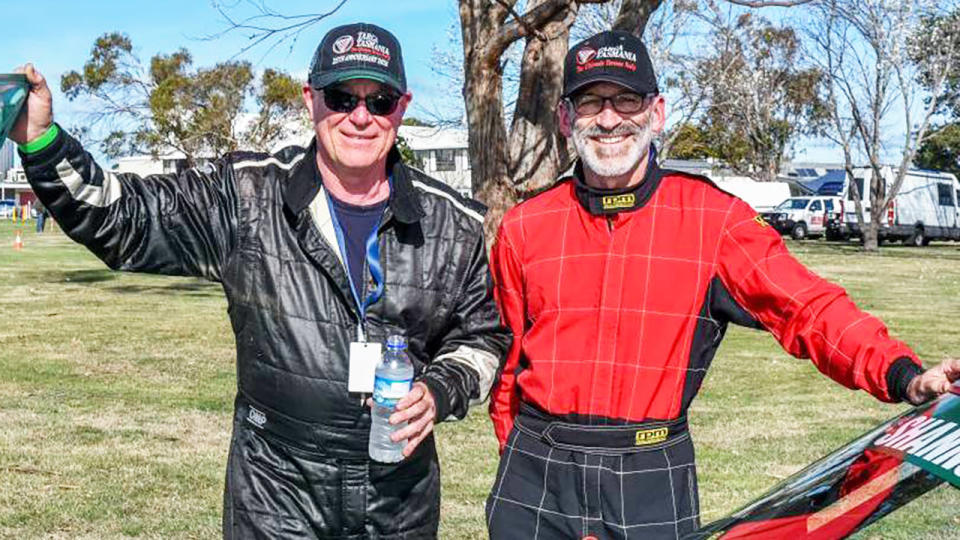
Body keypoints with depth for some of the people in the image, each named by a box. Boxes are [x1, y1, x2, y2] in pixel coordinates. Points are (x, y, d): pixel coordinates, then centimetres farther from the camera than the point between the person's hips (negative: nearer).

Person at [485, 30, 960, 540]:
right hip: (537, 478, 2)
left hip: (652, 481, -1)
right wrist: (519, 453, 8)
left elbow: (807, 307, -9)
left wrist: (904, 376, -22)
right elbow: (507, 353, 10)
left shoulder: (712, 217, -3)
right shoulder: (524, 227, 2)